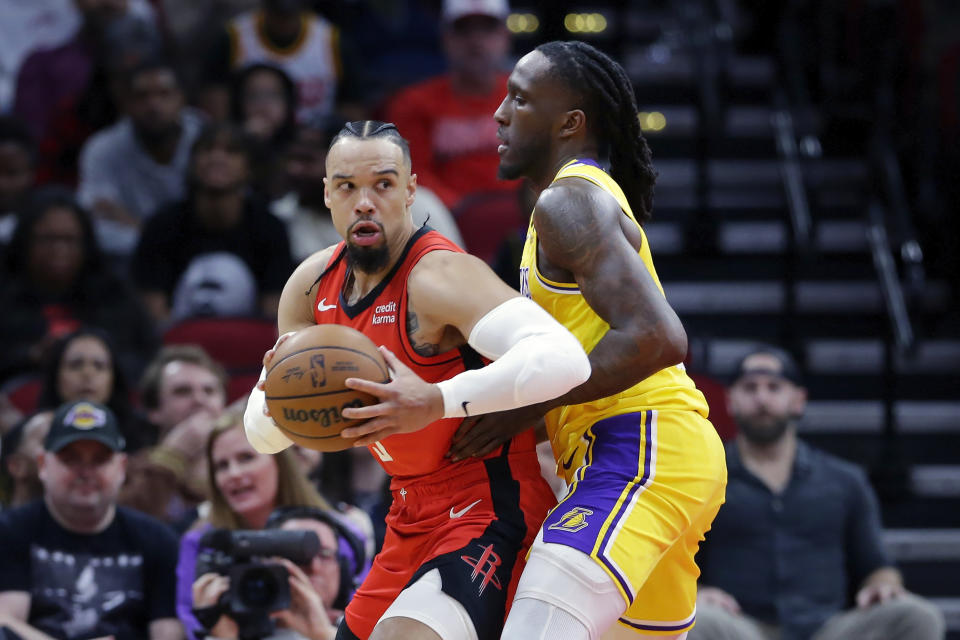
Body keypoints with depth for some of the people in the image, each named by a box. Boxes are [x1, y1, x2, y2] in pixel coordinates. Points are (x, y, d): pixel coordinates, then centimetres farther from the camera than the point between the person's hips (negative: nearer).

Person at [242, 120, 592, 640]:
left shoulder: (439, 276, -21)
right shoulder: (312, 284, 5)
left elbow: (562, 359, -37)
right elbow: (261, 433, 9)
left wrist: (437, 401, -45)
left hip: (489, 513, -9)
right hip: (412, 517, 9)